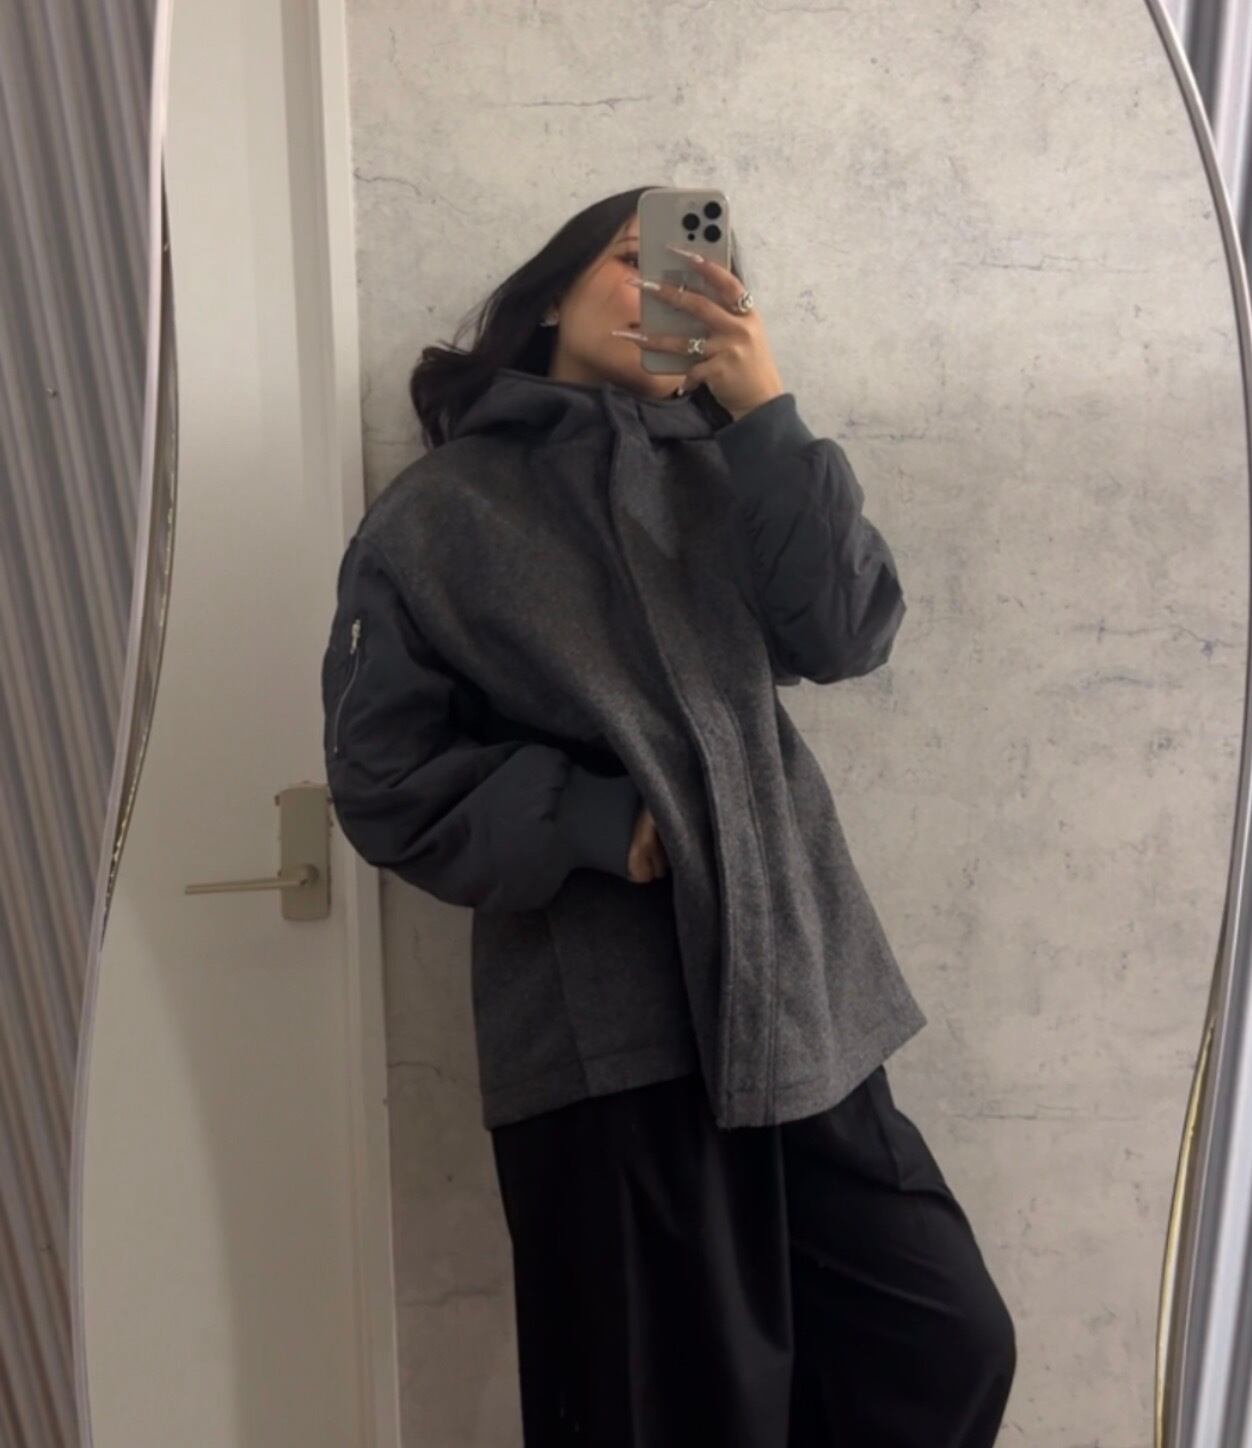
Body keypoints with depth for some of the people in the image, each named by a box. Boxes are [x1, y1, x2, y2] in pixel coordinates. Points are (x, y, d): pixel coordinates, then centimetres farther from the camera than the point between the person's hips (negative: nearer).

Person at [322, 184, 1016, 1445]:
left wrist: (767, 415, -8)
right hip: (605, 1030, -3)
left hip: (790, 993, 4)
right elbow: (388, 777, -3)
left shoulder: (719, 469, 13)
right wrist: (603, 825, -13)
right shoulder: (438, 512, 3)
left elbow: (846, 636, -2)